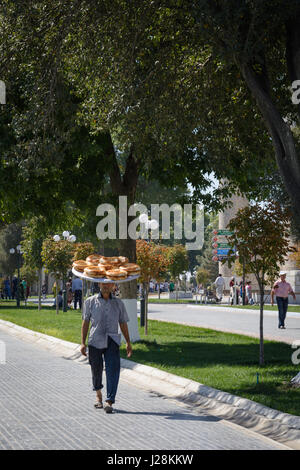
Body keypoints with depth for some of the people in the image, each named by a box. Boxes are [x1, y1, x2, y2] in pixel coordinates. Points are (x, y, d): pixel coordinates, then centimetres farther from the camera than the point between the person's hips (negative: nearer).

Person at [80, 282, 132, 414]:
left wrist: (128, 342, 8)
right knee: (96, 369, 7)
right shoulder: (90, 302, 7)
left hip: (112, 341, 0)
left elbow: (123, 323, 14)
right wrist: (83, 343, 0)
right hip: (95, 340, 0)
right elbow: (85, 322, 7)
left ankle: (109, 402, -19)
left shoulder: (118, 303, 11)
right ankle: (98, 394, 35)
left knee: (113, 369, -15)